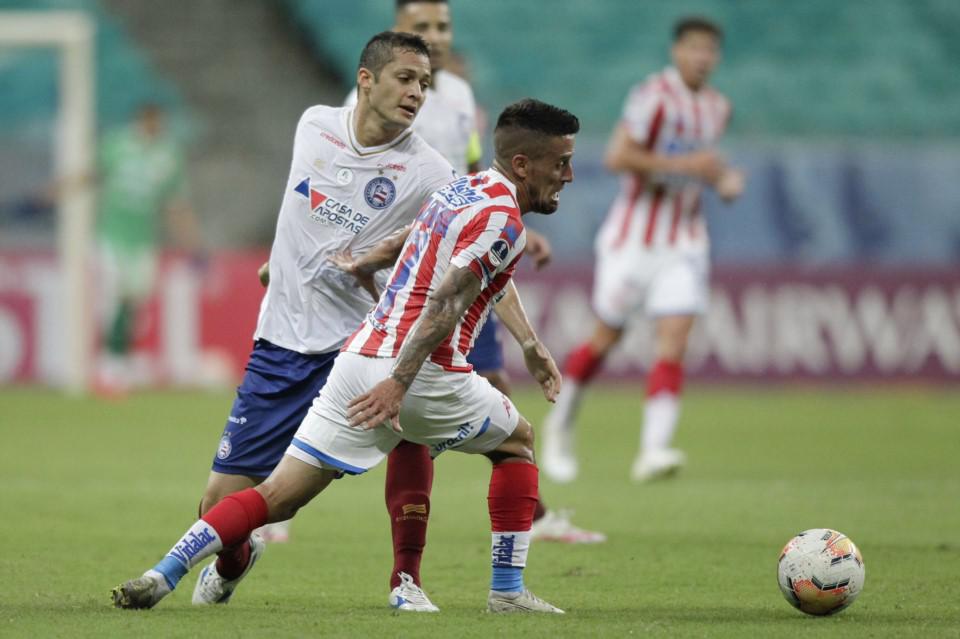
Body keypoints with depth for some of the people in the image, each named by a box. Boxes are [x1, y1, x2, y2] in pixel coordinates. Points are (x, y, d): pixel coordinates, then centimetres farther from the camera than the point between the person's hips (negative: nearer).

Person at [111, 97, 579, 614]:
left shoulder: (459, 190, 22)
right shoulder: (501, 219, -8)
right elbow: (444, 305, -18)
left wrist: (530, 344, 42)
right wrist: (399, 384, -25)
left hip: (358, 358, 7)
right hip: (423, 373, -7)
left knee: (277, 496, 3)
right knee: (517, 442, 20)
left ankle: (163, 574, -11)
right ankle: (508, 590, 17)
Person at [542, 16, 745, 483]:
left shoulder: (718, 109, 9)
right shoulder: (655, 96, -13)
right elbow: (617, 157, -22)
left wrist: (724, 180, 6)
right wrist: (684, 164, -25)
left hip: (684, 244, 5)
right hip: (633, 235, -5)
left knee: (673, 340, -11)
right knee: (606, 337, 6)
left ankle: (653, 450, -19)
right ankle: (560, 424, 29)